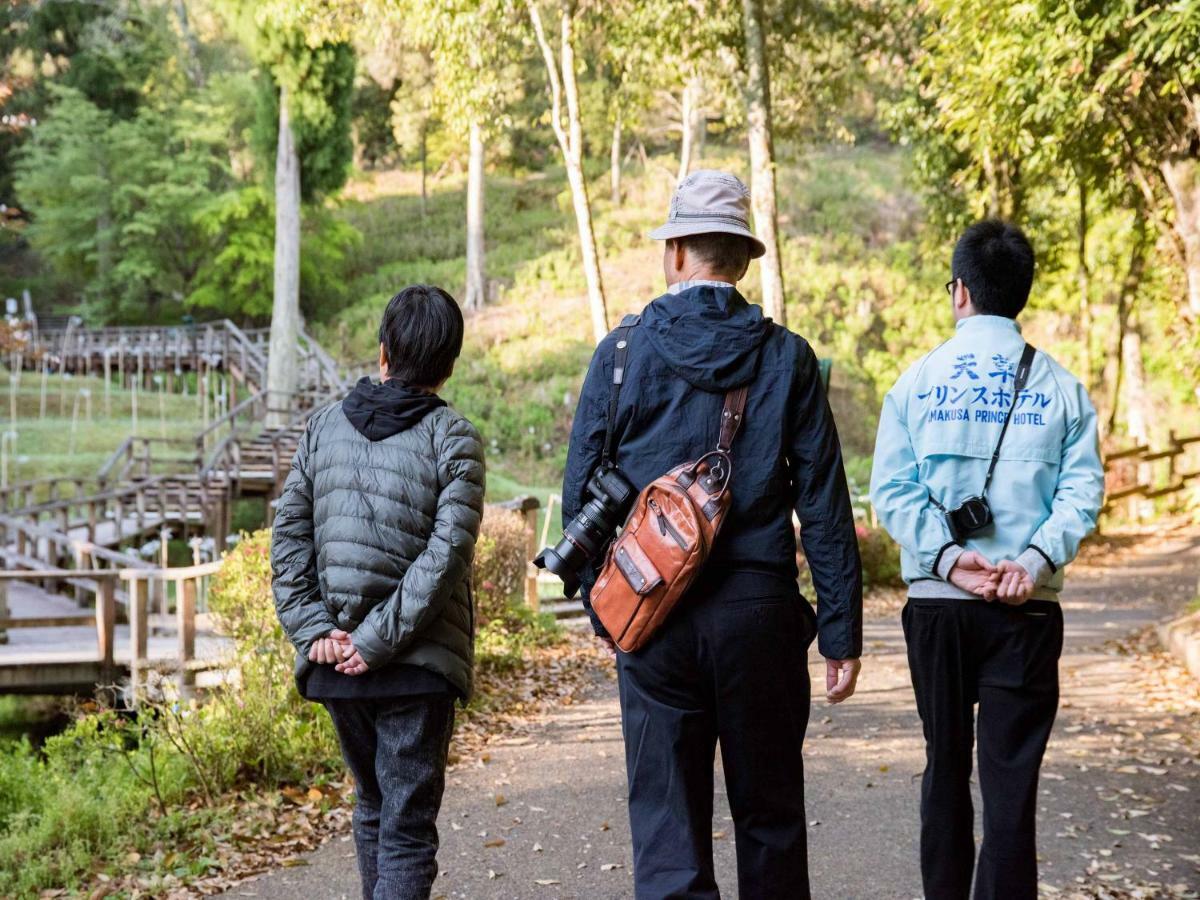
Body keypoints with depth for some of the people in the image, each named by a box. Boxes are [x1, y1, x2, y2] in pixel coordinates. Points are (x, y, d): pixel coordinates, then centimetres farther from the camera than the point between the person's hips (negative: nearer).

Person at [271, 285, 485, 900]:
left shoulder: (324, 427, 6)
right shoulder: (454, 439, -6)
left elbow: (288, 536, 2)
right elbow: (446, 552, -15)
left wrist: (313, 628, -1)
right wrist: (381, 641, -13)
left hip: (333, 664, 4)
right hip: (418, 665, -4)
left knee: (373, 804, 22)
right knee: (408, 825, 0)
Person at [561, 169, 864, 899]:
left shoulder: (621, 353, -1)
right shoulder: (788, 359, 0)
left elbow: (580, 492, 2)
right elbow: (824, 504, -2)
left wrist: (599, 600, 15)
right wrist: (842, 632, 2)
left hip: (652, 613, 0)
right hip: (759, 611, 1)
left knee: (666, 820, 5)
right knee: (770, 817, 15)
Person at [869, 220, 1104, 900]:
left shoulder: (916, 382, 1)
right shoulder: (1062, 389, 1)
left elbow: (892, 491, -7)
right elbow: (1082, 491, -9)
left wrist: (948, 557, -12)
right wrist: (1035, 561, -16)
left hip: (937, 600, 1)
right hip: (1029, 609, -1)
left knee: (946, 765, 15)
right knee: (1011, 771, 2)